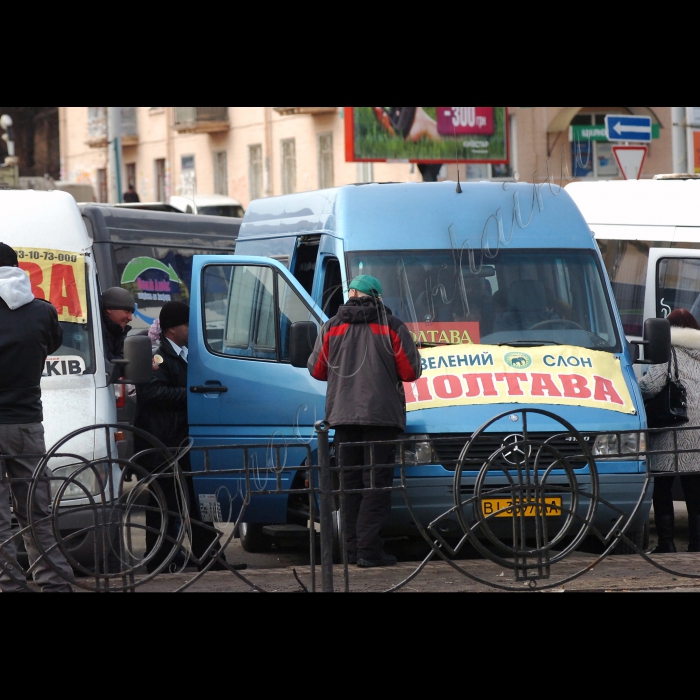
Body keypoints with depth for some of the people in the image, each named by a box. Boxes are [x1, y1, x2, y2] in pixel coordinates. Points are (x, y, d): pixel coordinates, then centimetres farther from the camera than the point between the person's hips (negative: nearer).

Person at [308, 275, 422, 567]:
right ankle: (369, 550, -12)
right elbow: (410, 371, -4)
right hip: (381, 415, -3)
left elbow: (317, 370, 11)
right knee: (376, 483, -4)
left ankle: (353, 548, 10)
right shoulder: (391, 326, -3)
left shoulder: (332, 327, 7)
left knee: (350, 483, 11)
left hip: (343, 415, 3)